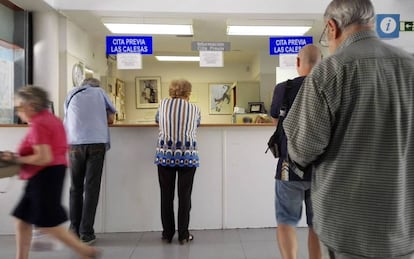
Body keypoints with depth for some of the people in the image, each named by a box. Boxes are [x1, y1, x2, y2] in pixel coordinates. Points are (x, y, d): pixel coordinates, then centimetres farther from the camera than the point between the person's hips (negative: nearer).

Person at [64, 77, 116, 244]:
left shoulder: (71, 94, 20)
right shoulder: (100, 92, 16)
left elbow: (67, 119, 24)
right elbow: (111, 117, 22)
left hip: (75, 144, 2)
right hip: (97, 143, -1)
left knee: (76, 187, 12)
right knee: (91, 188, -1)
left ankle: (74, 229, 15)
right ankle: (86, 233, -1)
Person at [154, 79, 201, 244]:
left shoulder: (163, 104, 10)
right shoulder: (195, 109, 9)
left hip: (165, 154, 1)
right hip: (188, 155, -1)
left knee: (166, 195, 10)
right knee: (185, 196, 6)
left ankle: (167, 234, 19)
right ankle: (183, 235, 13)